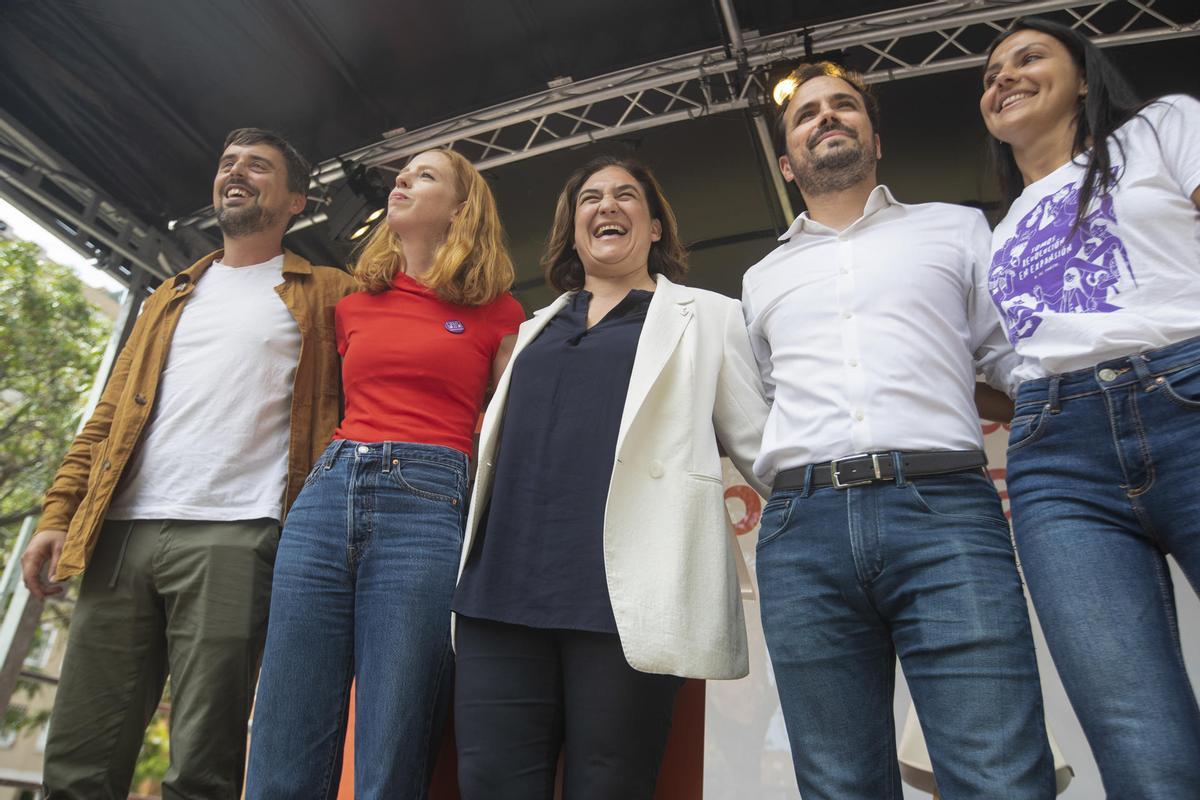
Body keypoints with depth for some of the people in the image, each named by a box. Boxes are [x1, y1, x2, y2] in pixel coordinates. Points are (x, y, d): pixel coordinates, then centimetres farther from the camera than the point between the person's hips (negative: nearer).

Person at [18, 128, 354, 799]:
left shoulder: (327, 295, 11)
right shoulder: (171, 298, 25)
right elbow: (111, 414, 21)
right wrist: (60, 513, 10)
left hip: (235, 535, -5)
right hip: (123, 534, 5)